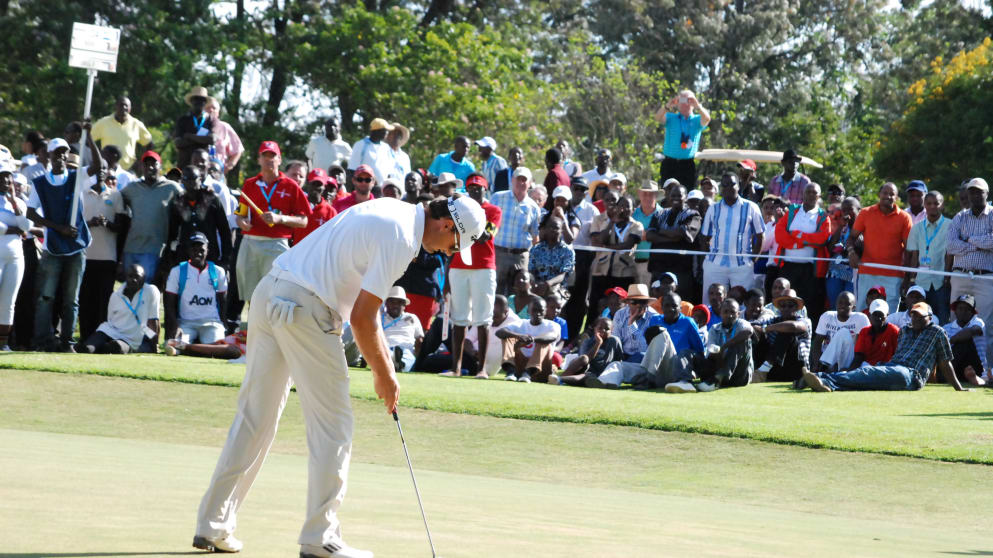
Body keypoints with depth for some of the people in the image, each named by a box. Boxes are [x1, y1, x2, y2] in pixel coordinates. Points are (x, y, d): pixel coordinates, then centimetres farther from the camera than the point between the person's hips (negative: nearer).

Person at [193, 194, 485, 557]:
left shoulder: (391, 212, 18)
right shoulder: (401, 239, -12)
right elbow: (361, 318, -13)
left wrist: (384, 359, 20)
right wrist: (384, 375, -1)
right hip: (305, 309, -10)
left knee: (253, 418, 12)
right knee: (333, 425, 1)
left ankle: (213, 525, 13)